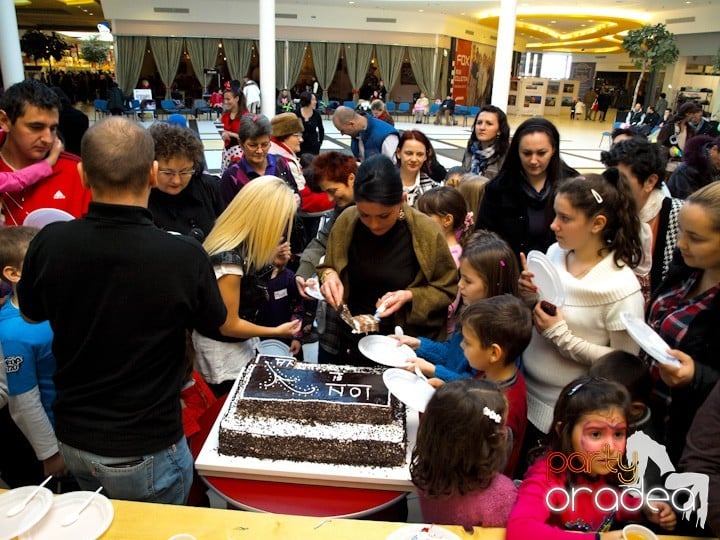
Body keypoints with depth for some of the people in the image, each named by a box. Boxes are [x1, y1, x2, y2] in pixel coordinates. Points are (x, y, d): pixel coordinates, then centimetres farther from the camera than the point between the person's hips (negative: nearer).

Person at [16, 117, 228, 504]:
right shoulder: (185, 257, -28)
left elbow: (31, 314, 5)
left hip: (72, 441, 4)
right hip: (146, 452, -3)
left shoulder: (48, 243, -17)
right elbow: (214, 324, -6)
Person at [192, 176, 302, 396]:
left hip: (242, 346, 8)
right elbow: (229, 326, -24)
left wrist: (270, 258, -6)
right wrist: (277, 331, -13)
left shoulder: (243, 245, -5)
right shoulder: (229, 259, -31)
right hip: (224, 354, -8)